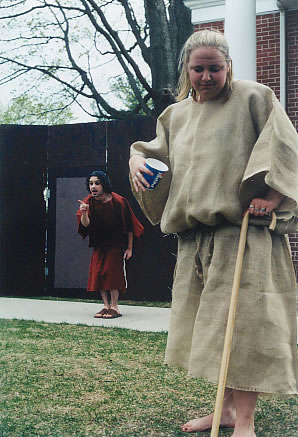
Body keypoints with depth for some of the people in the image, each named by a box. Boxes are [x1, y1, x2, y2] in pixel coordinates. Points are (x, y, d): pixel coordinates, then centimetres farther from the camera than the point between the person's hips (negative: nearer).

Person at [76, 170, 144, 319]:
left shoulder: (118, 202, -19)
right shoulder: (88, 202, -8)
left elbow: (129, 226, -10)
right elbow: (85, 225, -19)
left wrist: (129, 248, -9)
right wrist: (84, 213, -41)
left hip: (116, 244, -4)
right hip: (99, 244, 4)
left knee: (112, 270, -12)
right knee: (98, 272, -2)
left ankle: (114, 307, -5)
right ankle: (106, 305, 7)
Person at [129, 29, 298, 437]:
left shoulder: (252, 98, 1)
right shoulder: (177, 115, 18)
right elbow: (159, 150, 27)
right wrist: (138, 157, 4)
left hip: (243, 231, -6)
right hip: (195, 237, 6)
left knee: (243, 322, -9)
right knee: (209, 323, 9)